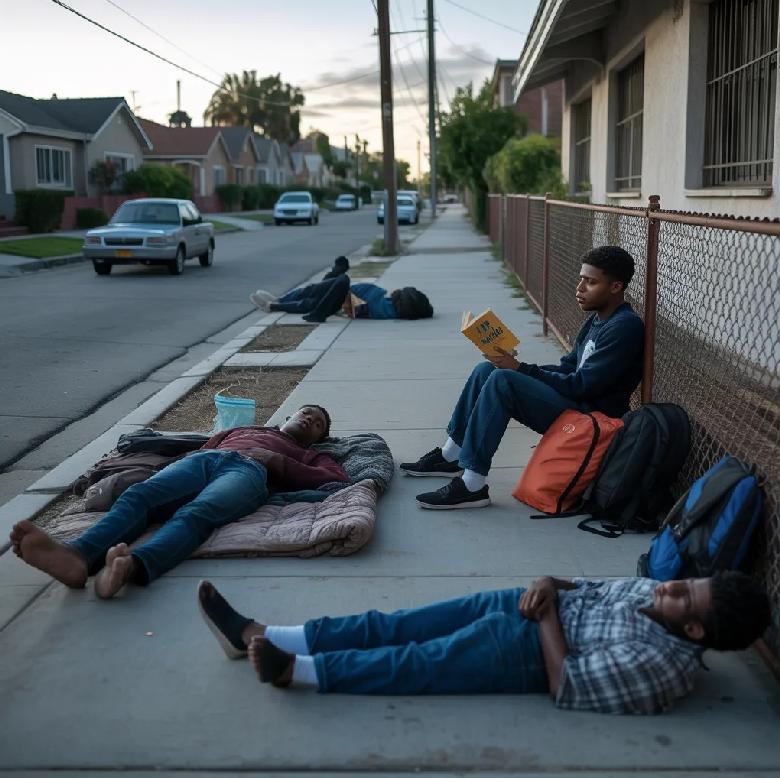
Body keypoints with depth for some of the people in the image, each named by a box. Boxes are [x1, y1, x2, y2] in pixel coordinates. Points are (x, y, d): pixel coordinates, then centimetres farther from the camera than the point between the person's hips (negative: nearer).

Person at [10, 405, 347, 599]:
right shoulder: (242, 430, 46)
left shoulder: (307, 456, 35)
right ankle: (77, 556, -59)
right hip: (204, 459, 3)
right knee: (137, 494, -31)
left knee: (195, 513, -39)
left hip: (248, 471, -3)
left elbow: (338, 477, 13)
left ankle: (133, 565, -68)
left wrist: (279, 462, 5)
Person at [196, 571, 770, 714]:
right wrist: (553, 585, -4)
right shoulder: (659, 593, 4)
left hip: (528, 653, -8)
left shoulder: (659, 665, -23)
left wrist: (548, 612, -16)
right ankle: (258, 634, 1)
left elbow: (567, 683, -23)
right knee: (390, 626, 0)